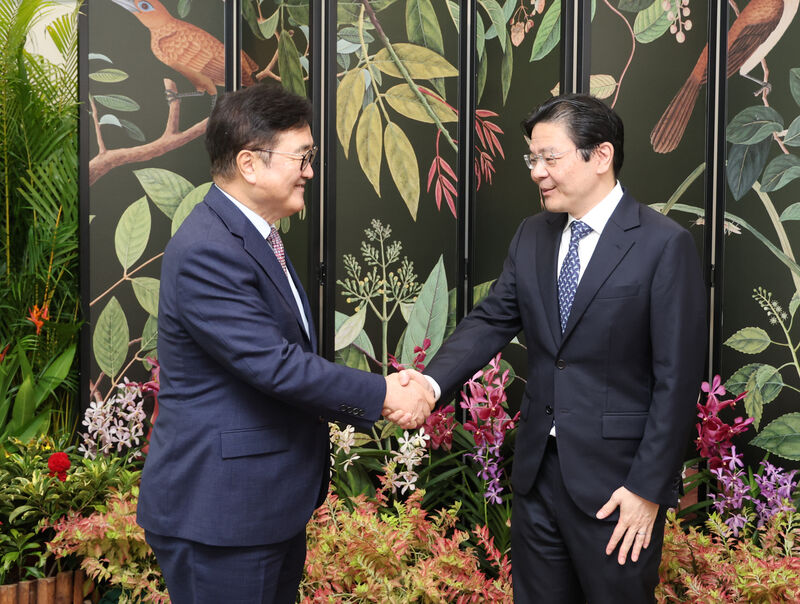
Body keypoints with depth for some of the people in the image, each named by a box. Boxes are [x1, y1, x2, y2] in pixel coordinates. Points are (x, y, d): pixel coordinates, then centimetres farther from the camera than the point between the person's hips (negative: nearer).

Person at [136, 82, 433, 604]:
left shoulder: (258, 237, 11)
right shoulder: (207, 252, -22)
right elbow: (275, 365, -24)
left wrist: (377, 396, 1)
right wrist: (382, 396, -15)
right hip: (218, 511, -10)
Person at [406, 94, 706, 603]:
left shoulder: (665, 245, -13)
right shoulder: (532, 236, 6)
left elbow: (677, 380, -14)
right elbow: (491, 322, 1)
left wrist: (649, 489, -14)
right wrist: (431, 383, -17)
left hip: (615, 481, -5)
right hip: (538, 467, 6)